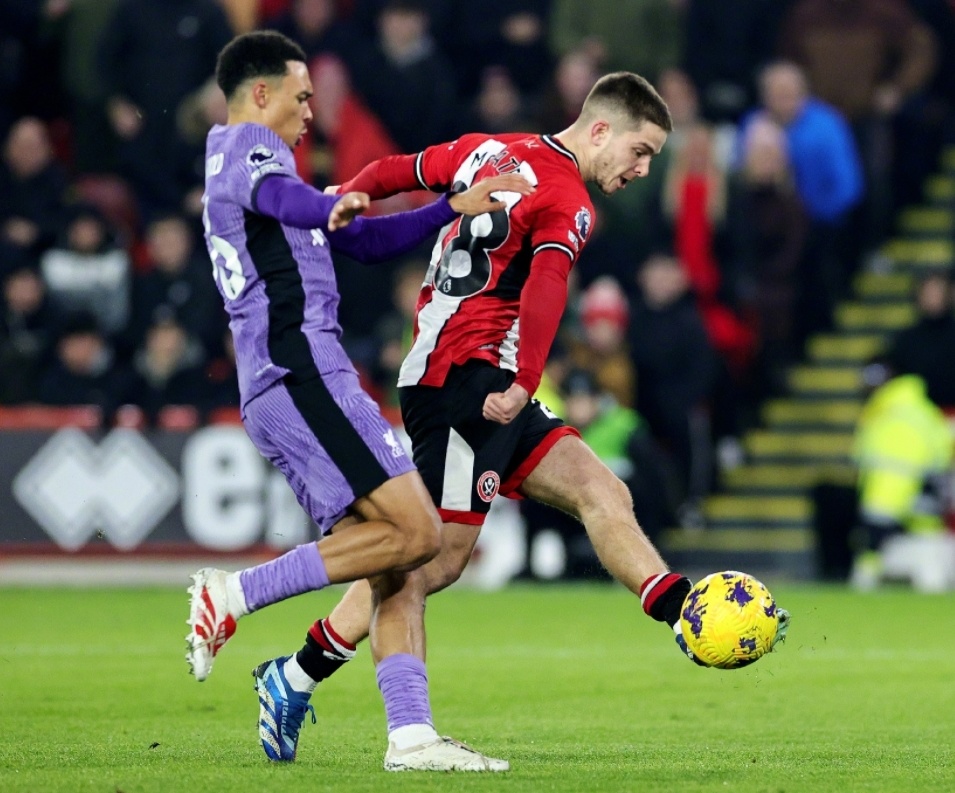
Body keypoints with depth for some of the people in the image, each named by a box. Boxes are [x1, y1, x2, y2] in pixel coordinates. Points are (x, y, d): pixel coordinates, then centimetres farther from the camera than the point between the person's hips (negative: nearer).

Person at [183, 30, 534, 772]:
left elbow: (364, 240, 39)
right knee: (416, 531, -17)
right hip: (301, 370, -10)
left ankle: (411, 734, -7)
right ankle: (236, 594, -14)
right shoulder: (241, 144, 1)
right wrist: (330, 208, -47)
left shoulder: (255, 160, 31)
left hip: (276, 390, 10)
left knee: (398, 568, 3)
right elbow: (278, 194, -25)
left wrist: (455, 208, 32)